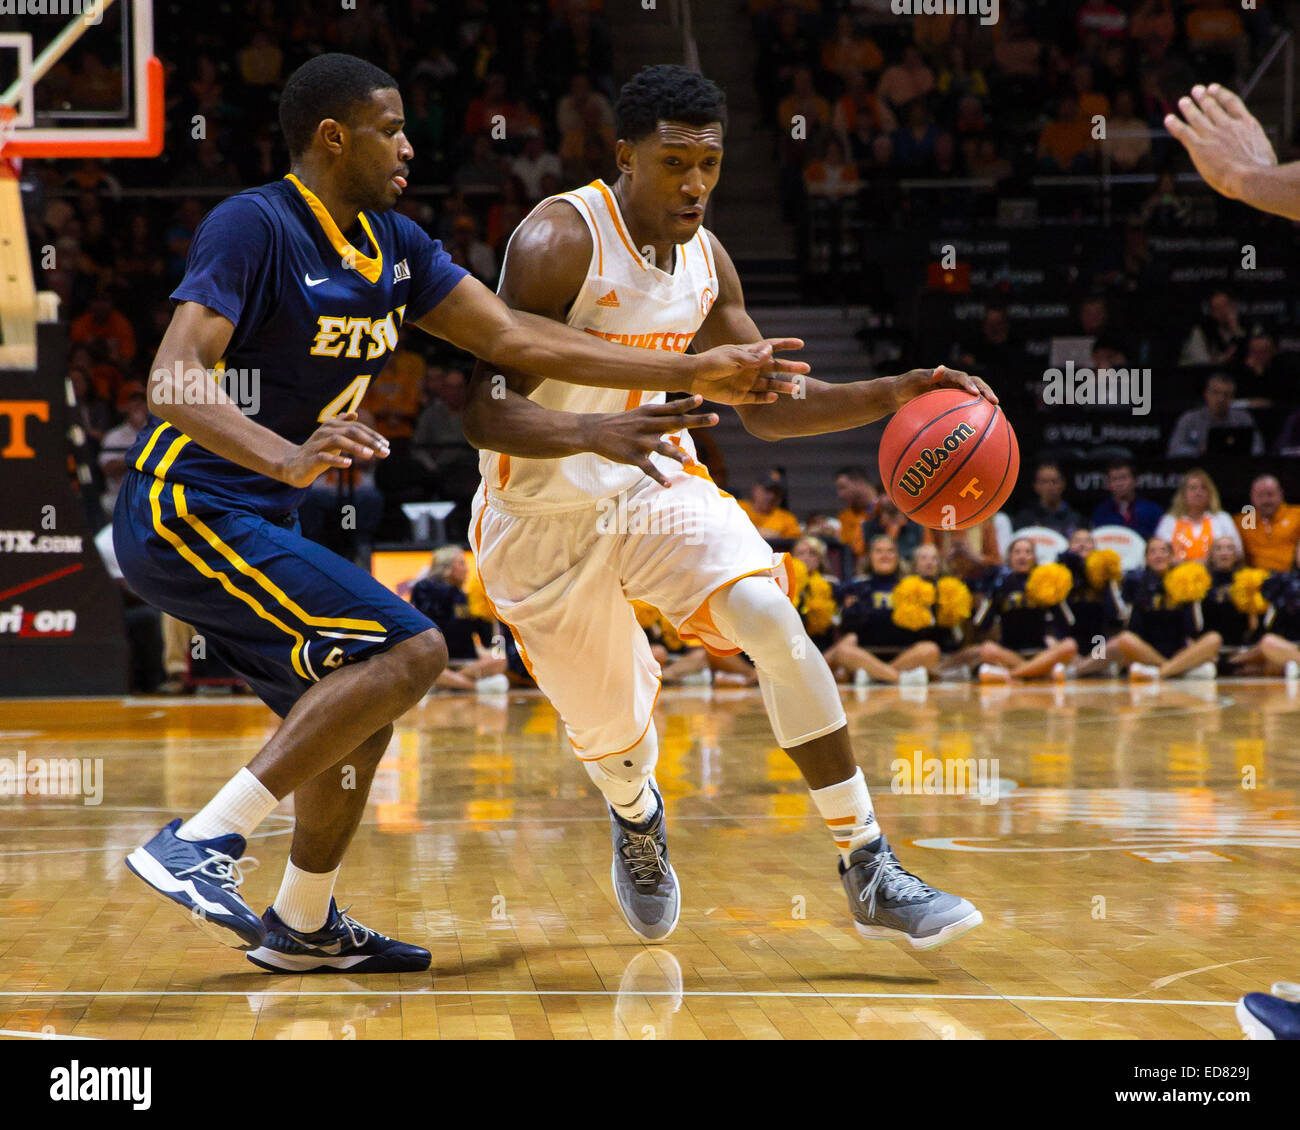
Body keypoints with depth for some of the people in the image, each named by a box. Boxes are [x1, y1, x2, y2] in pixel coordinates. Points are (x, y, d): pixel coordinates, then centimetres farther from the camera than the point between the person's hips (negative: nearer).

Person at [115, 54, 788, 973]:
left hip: (248, 522, 10)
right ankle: (200, 844, -22)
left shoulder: (394, 245, 9)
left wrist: (693, 374, 5)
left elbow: (513, 338, 9)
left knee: (357, 706, 20)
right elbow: (174, 377, -28)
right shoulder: (253, 226, -16)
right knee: (408, 652, -20)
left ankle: (303, 925, 34)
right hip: (188, 510, -10)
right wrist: (287, 459, -46)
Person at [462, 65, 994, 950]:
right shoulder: (559, 243, -23)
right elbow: (487, 412, -28)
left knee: (773, 619, -21)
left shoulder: (706, 261, -1)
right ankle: (637, 816, 46)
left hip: (654, 482, 5)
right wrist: (597, 430, -48)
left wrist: (891, 396, -6)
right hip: (543, 517, -4)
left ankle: (871, 872, -18)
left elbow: (768, 408, 9)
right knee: (611, 732, 5)